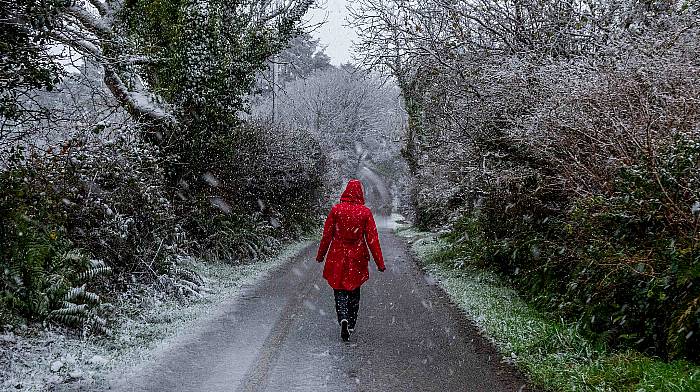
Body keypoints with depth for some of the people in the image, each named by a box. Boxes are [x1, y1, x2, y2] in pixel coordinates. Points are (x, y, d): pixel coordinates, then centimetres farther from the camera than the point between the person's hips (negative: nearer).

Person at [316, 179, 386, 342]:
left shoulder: (336, 209, -7)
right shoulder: (365, 212, -6)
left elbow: (327, 235, -1)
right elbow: (372, 239, -6)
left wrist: (320, 255, 12)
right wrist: (380, 262, -1)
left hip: (338, 257, -1)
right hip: (357, 258, 1)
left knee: (340, 290, 5)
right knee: (354, 291, 16)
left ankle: (343, 318, -19)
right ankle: (351, 324, 24)